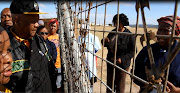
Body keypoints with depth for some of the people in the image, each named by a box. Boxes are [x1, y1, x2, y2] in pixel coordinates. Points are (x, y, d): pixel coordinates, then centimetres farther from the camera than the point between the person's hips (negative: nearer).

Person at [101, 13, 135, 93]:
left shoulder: (129, 36, -12)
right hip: (110, 62, 5)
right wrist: (104, 41, -11)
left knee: (119, 86, 11)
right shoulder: (112, 32, 3)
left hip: (122, 64, -5)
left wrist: (122, 59, -23)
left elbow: (132, 52, -12)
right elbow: (106, 45, 12)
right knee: (109, 84, 18)